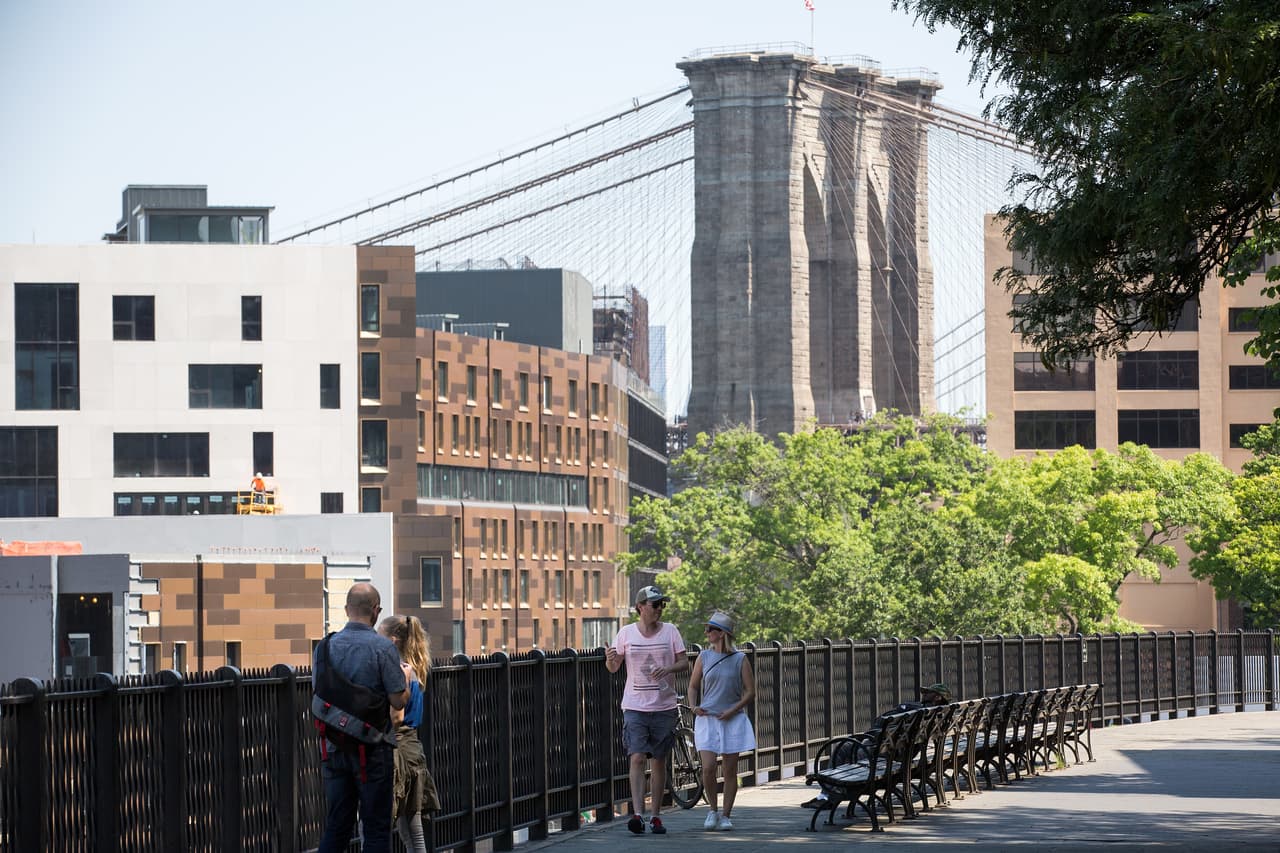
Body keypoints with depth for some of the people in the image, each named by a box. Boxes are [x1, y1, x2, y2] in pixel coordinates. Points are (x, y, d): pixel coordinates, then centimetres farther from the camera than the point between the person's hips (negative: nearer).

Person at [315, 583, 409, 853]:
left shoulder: (326, 646, 3)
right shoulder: (383, 648, -12)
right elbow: (398, 700, -11)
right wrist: (404, 677, 9)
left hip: (335, 747, 5)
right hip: (374, 750, -4)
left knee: (336, 828, 10)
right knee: (376, 829, 3)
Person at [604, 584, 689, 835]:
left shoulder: (670, 631, 4)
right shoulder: (626, 633, 2)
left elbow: (684, 663, 2)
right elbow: (614, 668, 6)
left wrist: (667, 669, -18)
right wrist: (610, 659, -18)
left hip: (664, 706, 1)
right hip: (635, 707, -1)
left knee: (659, 761, 7)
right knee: (637, 758, -13)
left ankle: (656, 815, 15)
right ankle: (637, 813, -18)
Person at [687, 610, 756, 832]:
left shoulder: (739, 660, 0)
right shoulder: (704, 657, 6)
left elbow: (750, 692, 1)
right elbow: (693, 686, 14)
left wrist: (732, 710, -12)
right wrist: (694, 706, -5)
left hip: (731, 720, -1)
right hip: (707, 719, 1)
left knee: (730, 770, 2)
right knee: (708, 768, -11)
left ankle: (725, 816, 12)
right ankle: (712, 810, 8)